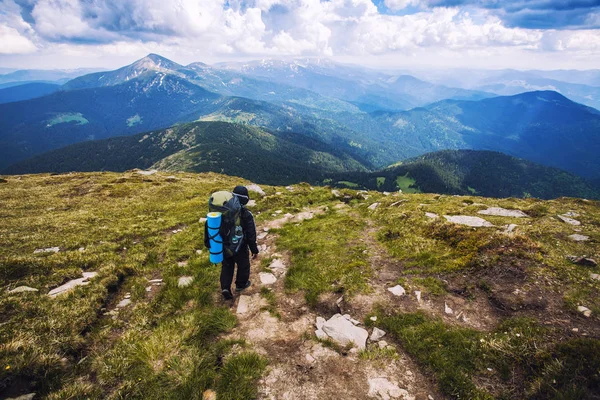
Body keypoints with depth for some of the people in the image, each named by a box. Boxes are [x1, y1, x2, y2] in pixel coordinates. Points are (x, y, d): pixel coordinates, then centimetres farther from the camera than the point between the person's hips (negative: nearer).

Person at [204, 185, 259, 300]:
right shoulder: (246, 215, -23)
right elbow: (251, 235, -18)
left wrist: (208, 242, 9)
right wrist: (254, 250, -4)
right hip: (240, 248, -3)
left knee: (227, 266, 23)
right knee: (243, 265, 23)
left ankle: (225, 288, 11)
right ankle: (241, 284, 42)